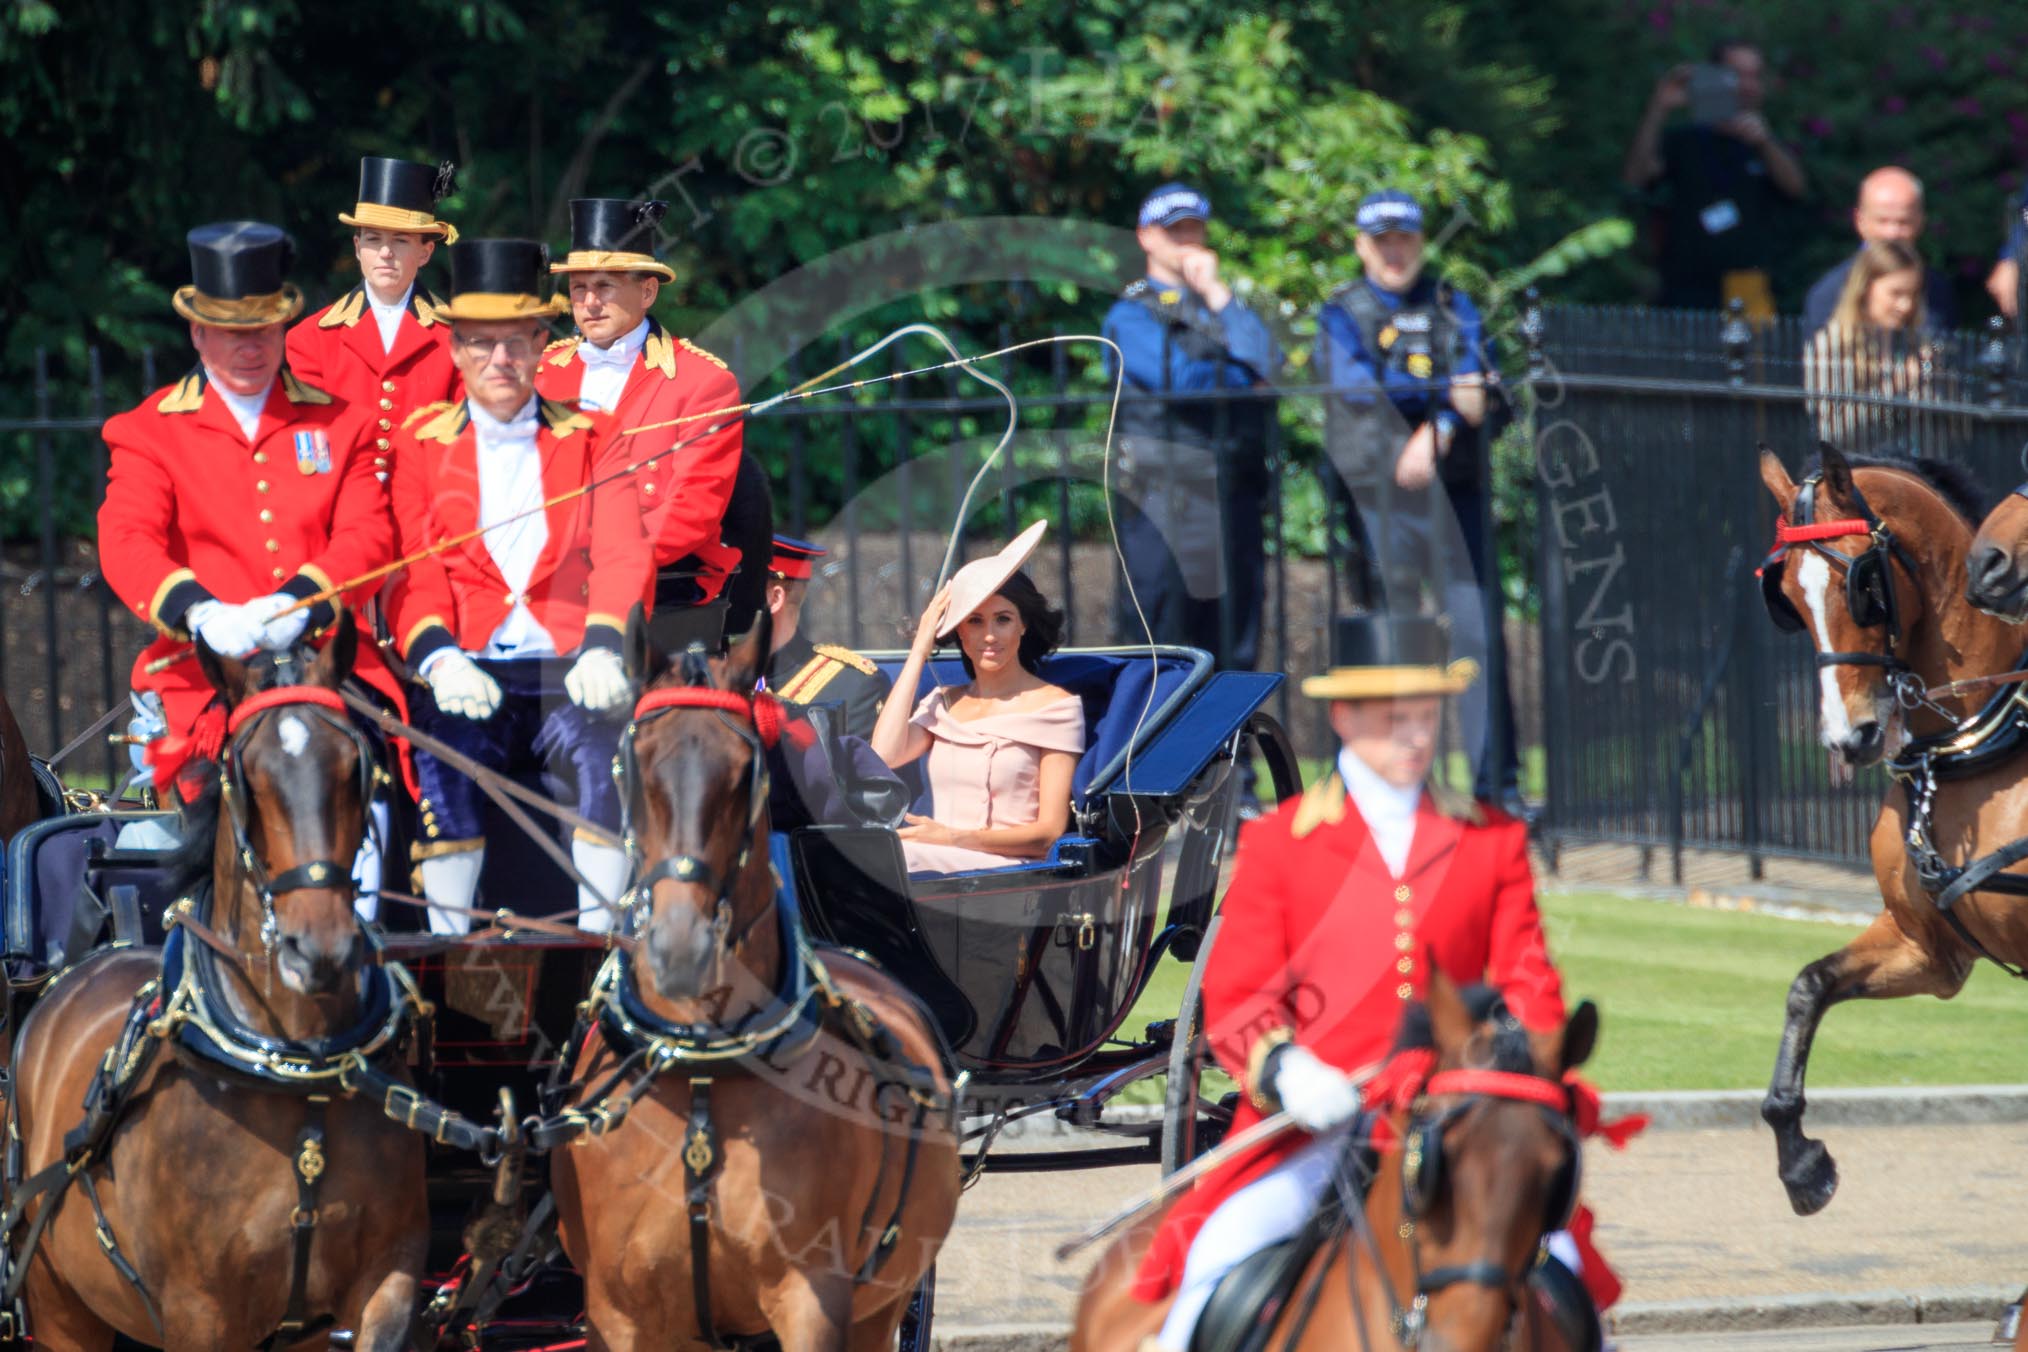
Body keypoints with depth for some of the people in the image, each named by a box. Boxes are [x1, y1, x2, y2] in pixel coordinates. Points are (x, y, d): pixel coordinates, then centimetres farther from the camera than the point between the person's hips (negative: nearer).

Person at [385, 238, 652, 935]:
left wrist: (604, 648, -18)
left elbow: (622, 555, 2)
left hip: (568, 671, 0)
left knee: (609, 741, -32)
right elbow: (412, 572, 5)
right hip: (470, 673, 0)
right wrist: (439, 657, -16)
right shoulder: (420, 445, 15)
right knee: (440, 744, -32)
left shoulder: (589, 440, 15)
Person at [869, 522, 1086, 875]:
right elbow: (884, 755, 1)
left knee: (903, 857, -36)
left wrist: (955, 838, -15)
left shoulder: (1054, 706, 6)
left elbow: (1050, 830, 0)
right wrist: (919, 653, 9)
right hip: (942, 865, 4)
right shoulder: (943, 703, 22)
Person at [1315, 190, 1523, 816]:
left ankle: (1497, 780, -5)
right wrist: (1448, 397, -11)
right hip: (1377, 490, -2)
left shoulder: (1451, 306, 16)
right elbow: (1358, 386, -7)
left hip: (1455, 487, 2)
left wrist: (1438, 431, -16)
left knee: (1479, 628, -7)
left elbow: (1480, 384, 2)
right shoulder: (1341, 314, 9)